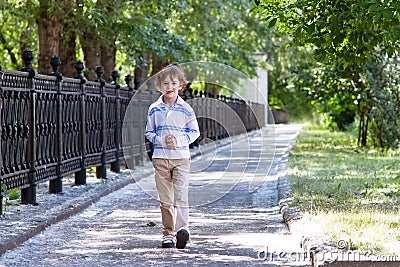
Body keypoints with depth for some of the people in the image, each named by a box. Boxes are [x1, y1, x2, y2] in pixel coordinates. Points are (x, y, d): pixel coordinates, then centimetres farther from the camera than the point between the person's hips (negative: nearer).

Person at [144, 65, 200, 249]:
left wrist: (178, 140, -9)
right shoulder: (154, 109, 4)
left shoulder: (185, 109, 1)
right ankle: (168, 233, 13)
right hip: (160, 158, 2)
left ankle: (182, 228, -24)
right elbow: (149, 132, 10)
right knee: (165, 199, 5)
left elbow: (194, 131, 7)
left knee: (181, 194, -15)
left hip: (181, 157, -2)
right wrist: (161, 140, -9)